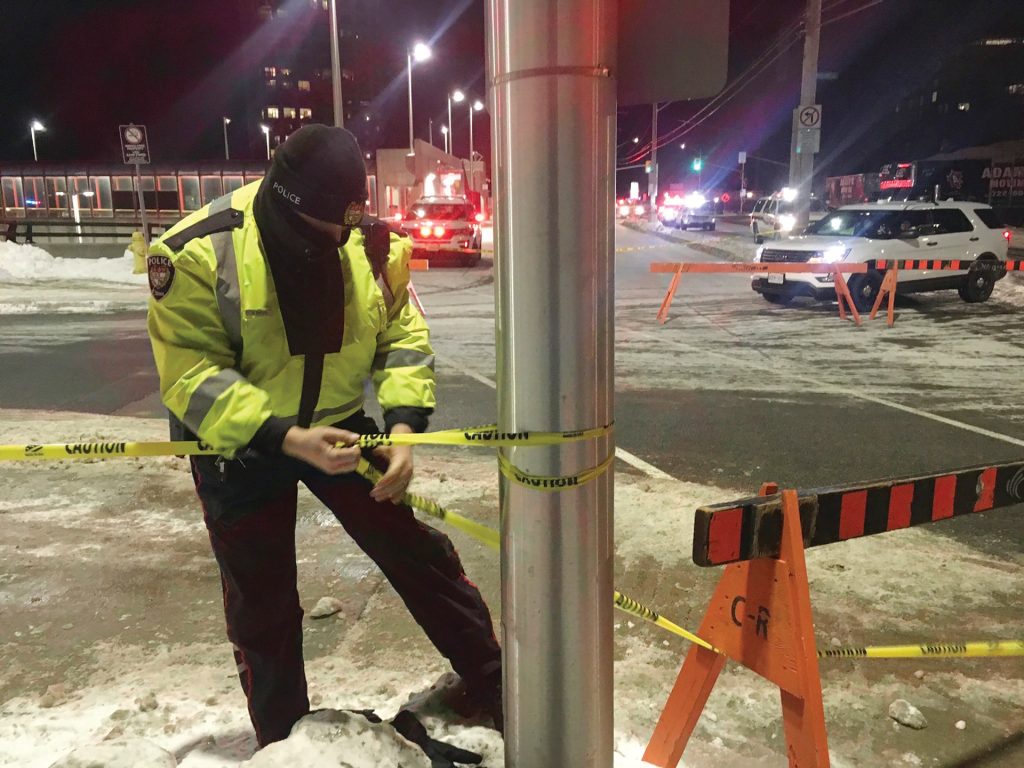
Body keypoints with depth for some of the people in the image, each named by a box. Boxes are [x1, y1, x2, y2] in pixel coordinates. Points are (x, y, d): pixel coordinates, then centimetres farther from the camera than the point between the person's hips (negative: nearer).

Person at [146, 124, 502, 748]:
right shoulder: (199, 253, -23)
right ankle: (282, 739, 36)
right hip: (239, 443, -2)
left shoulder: (372, 243, -12)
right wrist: (283, 437, -37)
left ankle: (492, 686, 26)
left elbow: (403, 335, -5)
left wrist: (403, 424, -21)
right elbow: (192, 376, -25)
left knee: (418, 552, 7)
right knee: (262, 605, 11)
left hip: (338, 425, 3)